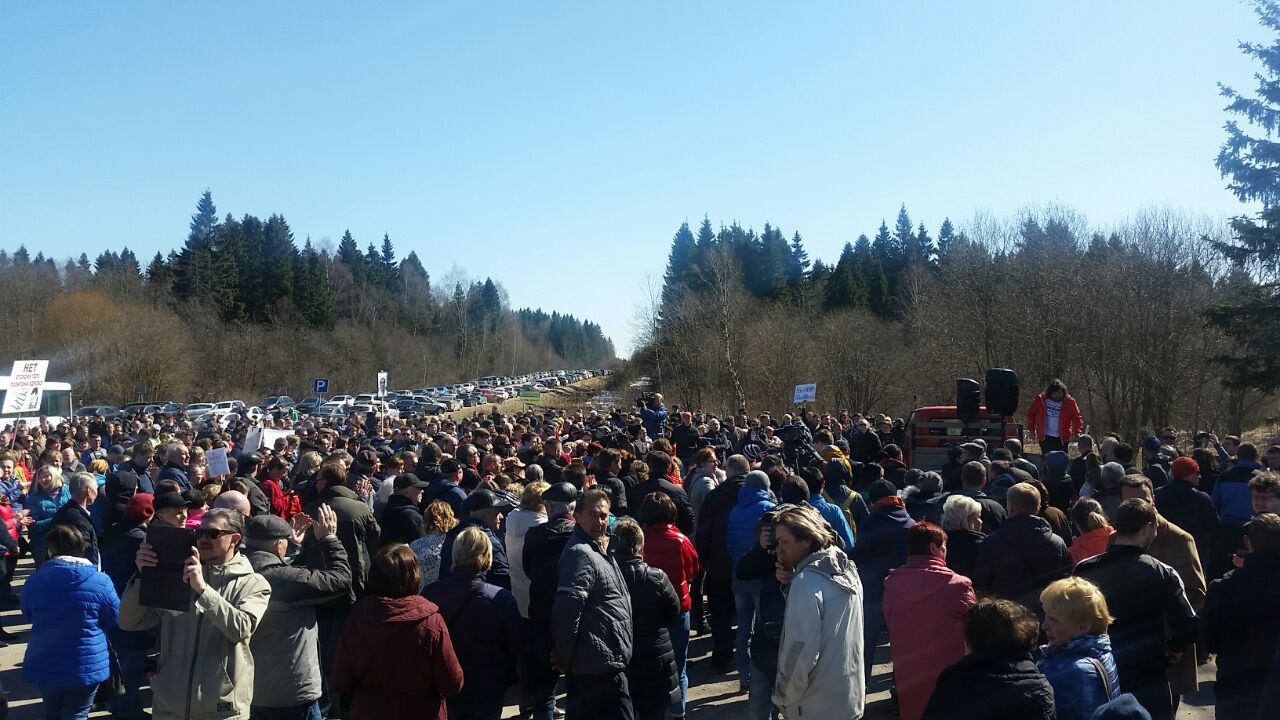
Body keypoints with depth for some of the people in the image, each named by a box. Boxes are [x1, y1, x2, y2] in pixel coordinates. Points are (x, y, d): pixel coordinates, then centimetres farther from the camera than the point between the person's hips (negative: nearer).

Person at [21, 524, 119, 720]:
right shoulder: (100, 581, -15)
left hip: (43, 665, 3)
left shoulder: (34, 581, -6)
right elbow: (114, 620, -2)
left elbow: (28, 614, 13)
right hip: (86, 666, -3)